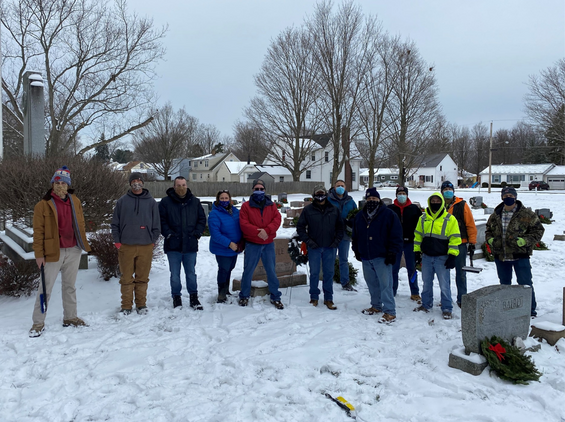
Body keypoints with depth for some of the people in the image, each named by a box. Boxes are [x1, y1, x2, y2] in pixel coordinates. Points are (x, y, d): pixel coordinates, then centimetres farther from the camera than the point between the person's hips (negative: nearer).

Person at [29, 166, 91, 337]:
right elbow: (38, 231, -7)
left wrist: (83, 243, 10)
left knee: (69, 286, 14)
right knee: (45, 288, 2)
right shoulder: (43, 205, -7)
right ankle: (38, 322, 13)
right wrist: (39, 254, -10)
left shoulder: (75, 201, 6)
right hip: (53, 252, -4)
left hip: (73, 251, 4)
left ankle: (70, 318, 25)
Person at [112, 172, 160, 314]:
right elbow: (115, 223, 7)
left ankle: (141, 304, 20)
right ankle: (126, 306, 16)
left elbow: (156, 224, 8)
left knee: (142, 278, 7)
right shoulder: (122, 201, 6)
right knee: (126, 278, 4)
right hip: (126, 246, 0)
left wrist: (153, 241, 2)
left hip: (145, 246, 0)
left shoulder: (151, 202, 7)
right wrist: (117, 242, 0)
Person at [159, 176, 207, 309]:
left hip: (190, 245, 2)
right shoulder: (165, 202, -1)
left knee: (191, 273, 10)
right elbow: (161, 221, -2)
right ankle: (176, 298, 20)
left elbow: (202, 219, 12)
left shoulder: (195, 201, 8)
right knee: (175, 274, 6)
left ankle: (194, 297, 21)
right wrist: (168, 234, -11)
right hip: (173, 245, -2)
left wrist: (197, 233, 0)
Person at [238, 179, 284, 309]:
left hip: (268, 244, 2)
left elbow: (277, 219, -5)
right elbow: (244, 224, -10)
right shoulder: (246, 206, 0)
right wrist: (258, 232, -20)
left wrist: (267, 230, -20)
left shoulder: (271, 205, 8)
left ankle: (275, 297, 20)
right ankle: (244, 296, 24)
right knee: (248, 271, 7)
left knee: (271, 271, 8)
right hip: (252, 244, -2)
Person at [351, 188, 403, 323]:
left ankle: (390, 312, 0)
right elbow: (355, 235, 21)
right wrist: (357, 251, 17)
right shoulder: (360, 216, 13)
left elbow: (396, 235, -7)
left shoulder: (388, 214, -4)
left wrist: (392, 252, -11)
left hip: (382, 257, -6)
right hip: (366, 257, 6)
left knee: (385, 284, -6)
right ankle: (376, 306, 29)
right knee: (371, 283, 14)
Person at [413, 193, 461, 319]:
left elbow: (455, 239, -4)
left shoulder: (450, 219, -3)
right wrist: (417, 252, 10)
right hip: (426, 257, 4)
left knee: (444, 285, 0)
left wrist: (452, 256, -9)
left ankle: (447, 309, 12)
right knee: (427, 283, 14)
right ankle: (426, 304, 28)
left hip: (442, 258, -4)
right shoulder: (423, 218, 8)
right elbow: (418, 236, 14)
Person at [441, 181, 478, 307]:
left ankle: (462, 298, 14)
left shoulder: (462, 205, -1)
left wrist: (472, 242, -5)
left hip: (460, 243, -2)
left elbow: (470, 224, -1)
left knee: (461, 273, 4)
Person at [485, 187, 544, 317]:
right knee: (504, 283, 17)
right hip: (501, 256, 4)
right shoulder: (495, 215, 6)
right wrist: (491, 240, -2)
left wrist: (523, 241, -18)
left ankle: (530, 309, 16)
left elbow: (538, 230, -4)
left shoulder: (527, 214, -7)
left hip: (520, 256, -4)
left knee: (525, 283, 1)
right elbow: (488, 230, 19)